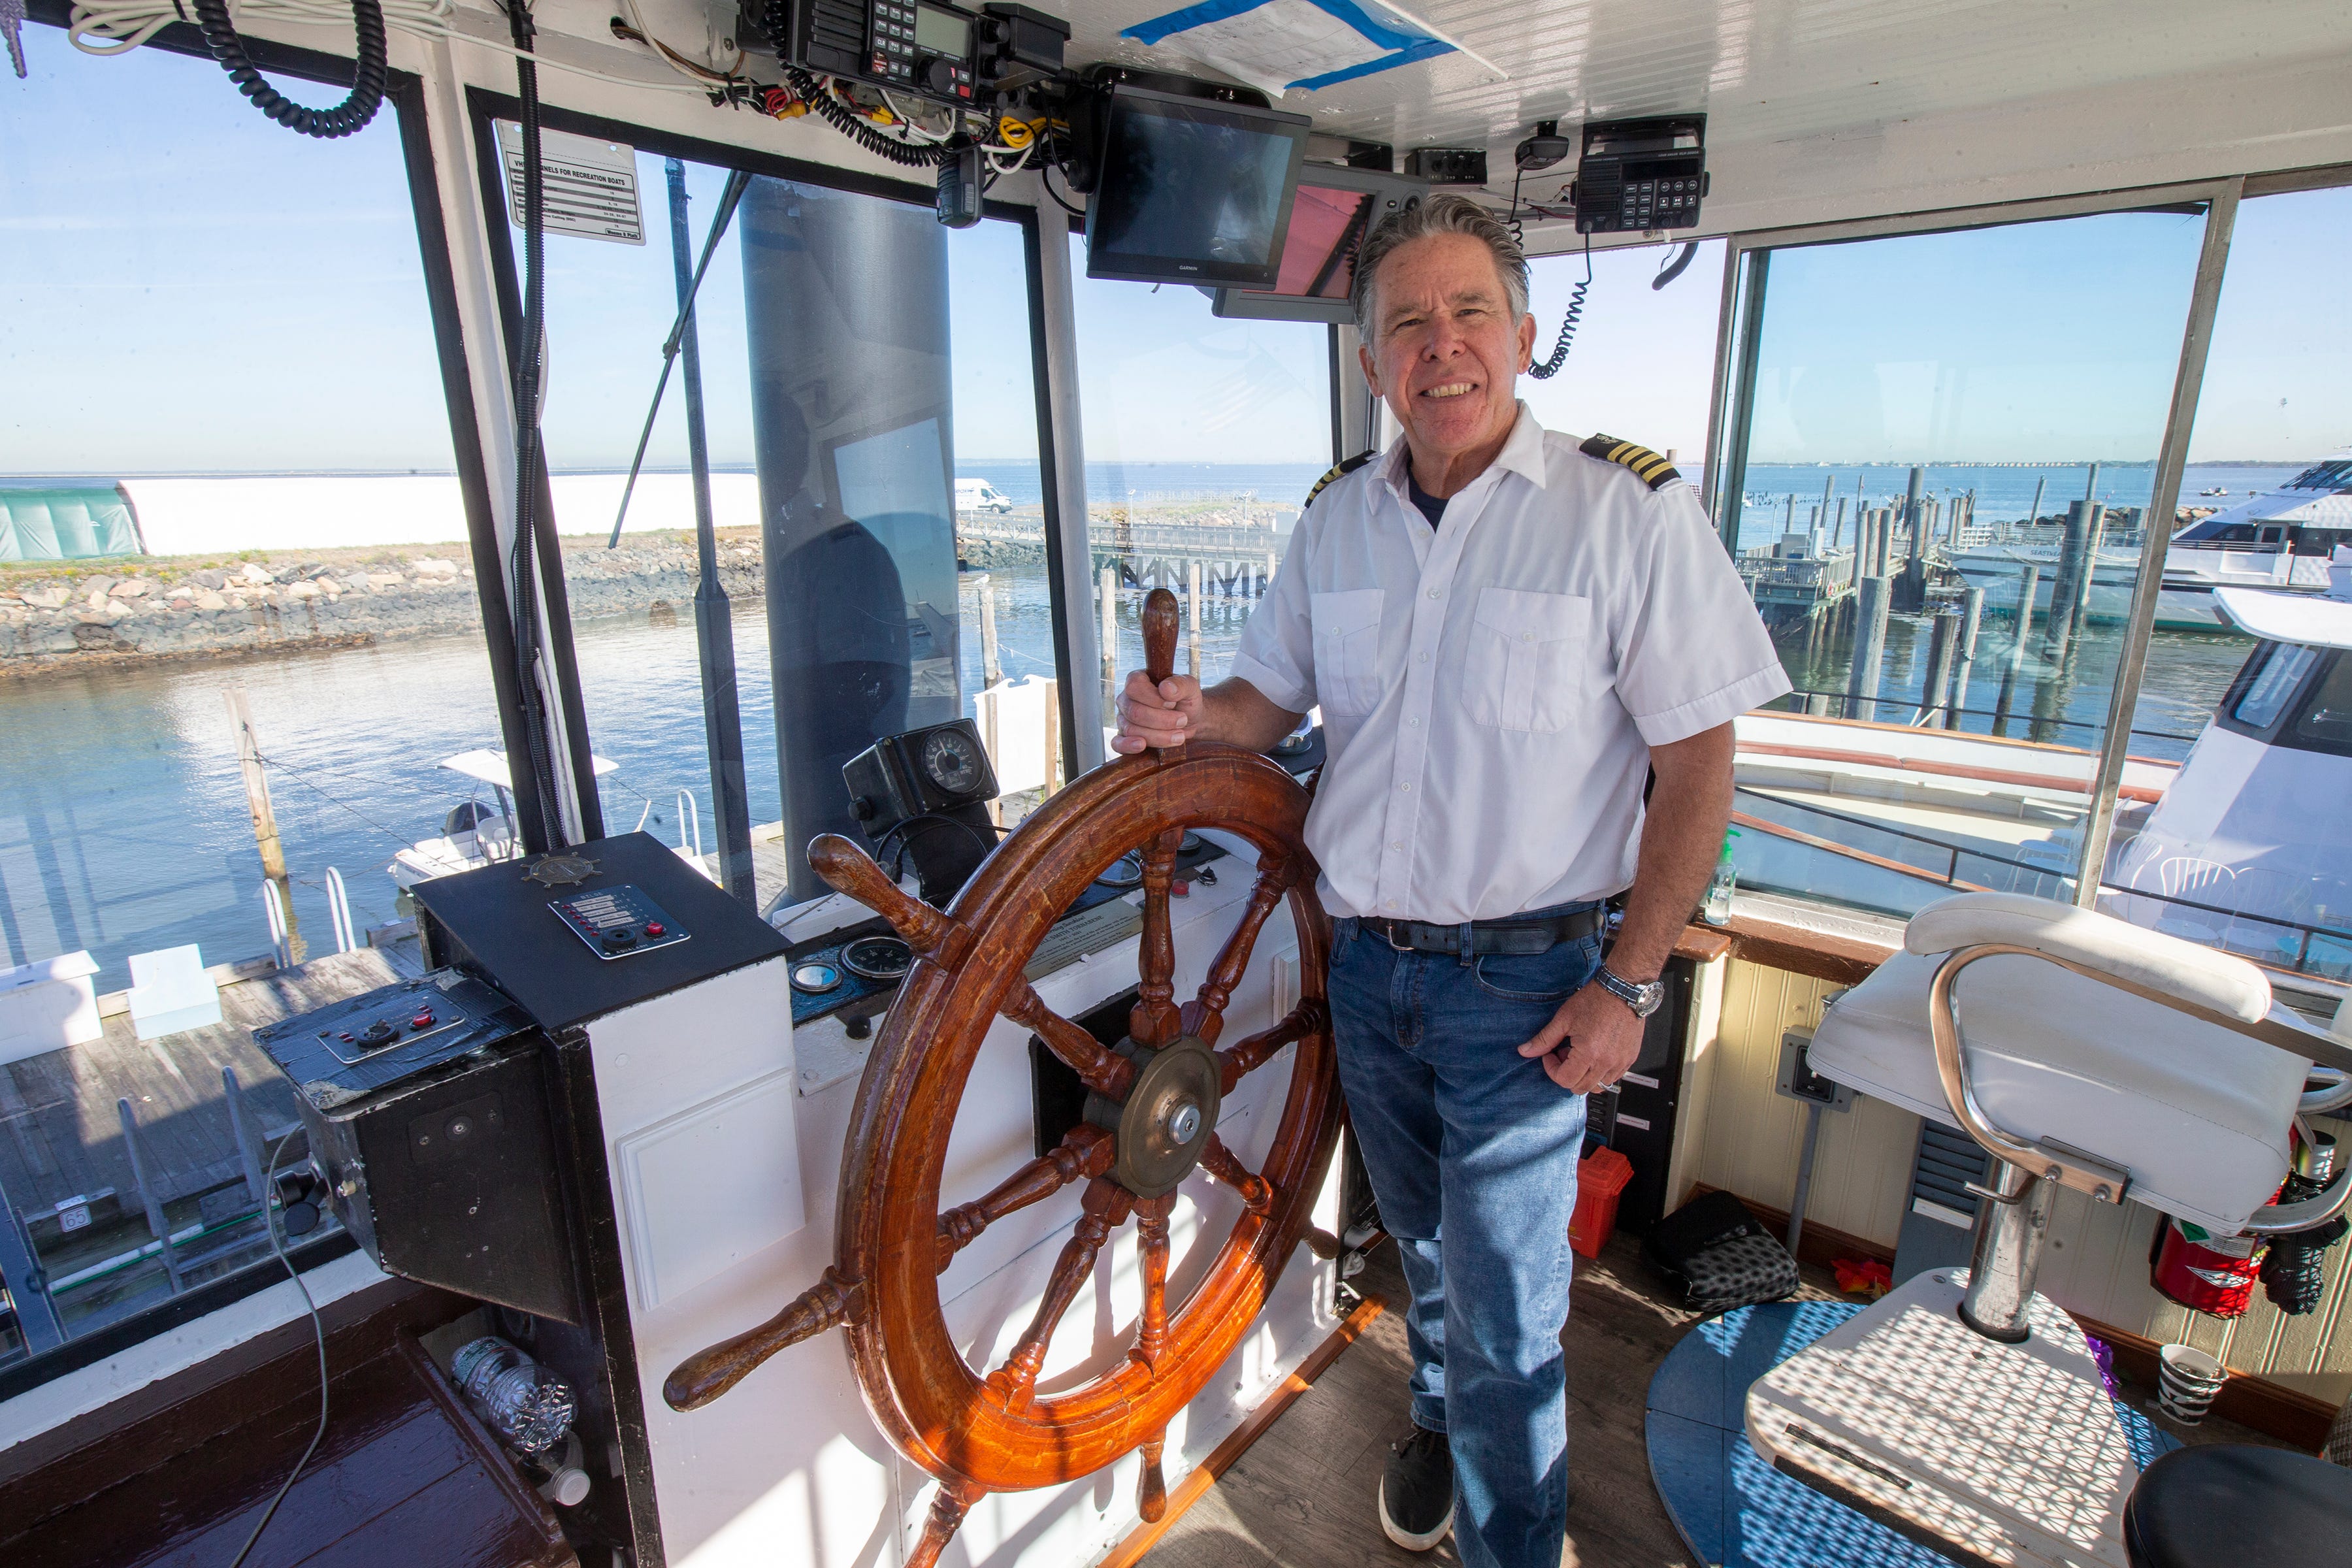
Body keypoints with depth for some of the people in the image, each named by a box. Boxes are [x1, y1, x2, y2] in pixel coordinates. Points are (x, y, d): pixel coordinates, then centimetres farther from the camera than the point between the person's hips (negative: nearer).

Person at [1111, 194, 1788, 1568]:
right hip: (1368, 960, 5)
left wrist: (1630, 984, -13)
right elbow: (1272, 698, 11)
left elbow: (1698, 760, -10)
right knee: (1424, 1236, 25)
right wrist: (1188, 714, -12)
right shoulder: (1337, 518, 3)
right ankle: (1440, 1418, 53)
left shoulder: (1630, 507, -11)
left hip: (1523, 975, -4)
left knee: (1506, 1305, 4)